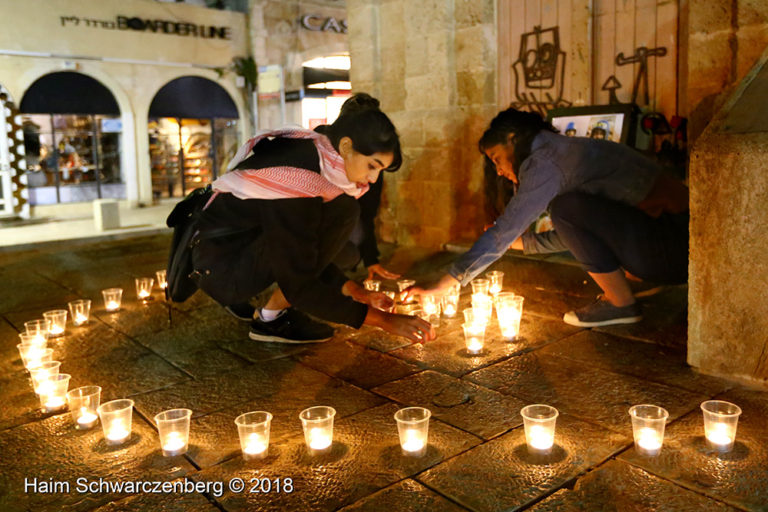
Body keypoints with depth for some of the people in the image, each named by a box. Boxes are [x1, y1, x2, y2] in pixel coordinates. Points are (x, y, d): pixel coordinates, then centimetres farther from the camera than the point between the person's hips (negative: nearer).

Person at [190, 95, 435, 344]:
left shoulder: (321, 161, 0)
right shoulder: (297, 179, -28)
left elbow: (309, 253, 11)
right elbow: (299, 287, -27)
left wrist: (356, 291, 3)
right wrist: (384, 319, -24)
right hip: (218, 265, -9)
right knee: (340, 212, -20)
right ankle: (272, 317, -9)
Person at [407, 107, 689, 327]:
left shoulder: (545, 162, -13)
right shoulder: (565, 151, 17)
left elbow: (502, 232, -17)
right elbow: (569, 234, 26)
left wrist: (442, 285, -14)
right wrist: (517, 241, 22)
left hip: (674, 245, -10)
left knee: (568, 207, -20)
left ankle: (621, 303, -6)